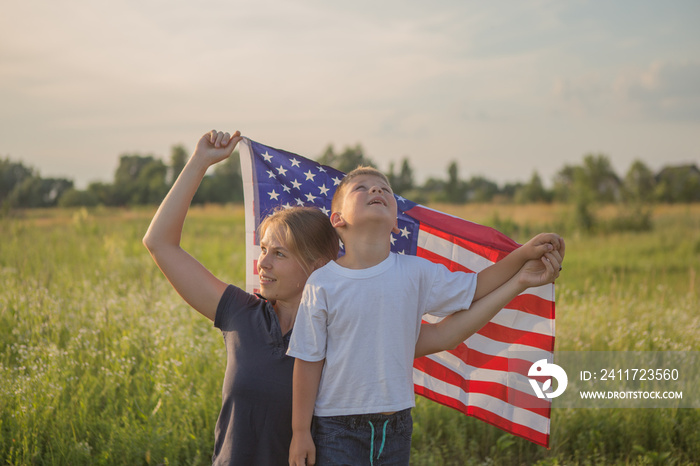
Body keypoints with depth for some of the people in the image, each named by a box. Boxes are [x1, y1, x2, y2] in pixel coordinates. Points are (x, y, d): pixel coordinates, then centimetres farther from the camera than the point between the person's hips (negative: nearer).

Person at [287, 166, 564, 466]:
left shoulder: (416, 273, -2)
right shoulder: (322, 284, -9)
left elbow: (474, 288, 11)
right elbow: (309, 361, -6)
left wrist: (524, 253, 1)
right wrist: (300, 431, -4)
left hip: (396, 424, 3)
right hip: (337, 427, -3)